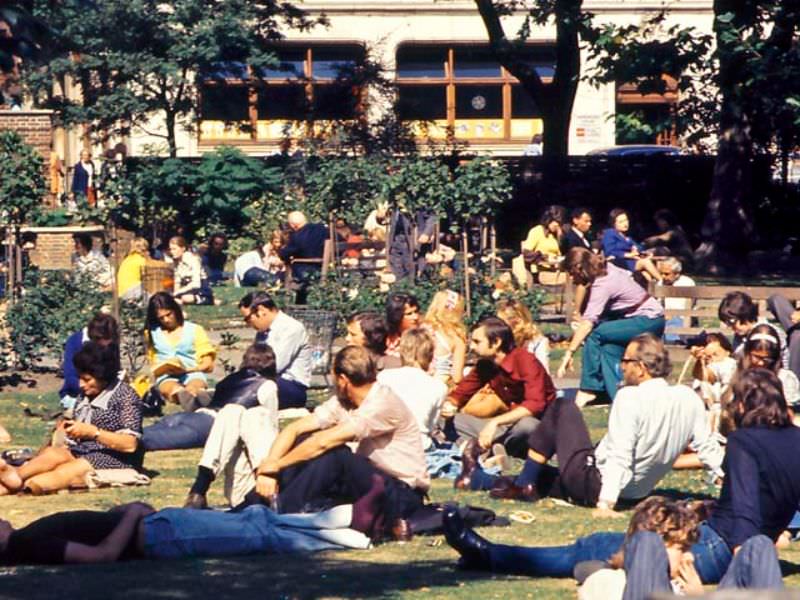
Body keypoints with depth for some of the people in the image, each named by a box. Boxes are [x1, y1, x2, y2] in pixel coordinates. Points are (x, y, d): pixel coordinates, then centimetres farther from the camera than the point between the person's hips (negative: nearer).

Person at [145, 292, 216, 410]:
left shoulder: (195, 330, 16)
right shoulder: (152, 333, 20)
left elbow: (208, 365, 9)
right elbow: (154, 368, 15)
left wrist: (186, 369, -8)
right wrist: (165, 368, -8)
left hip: (193, 375, 0)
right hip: (167, 378, 0)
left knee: (193, 387, -41)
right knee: (175, 389, -41)